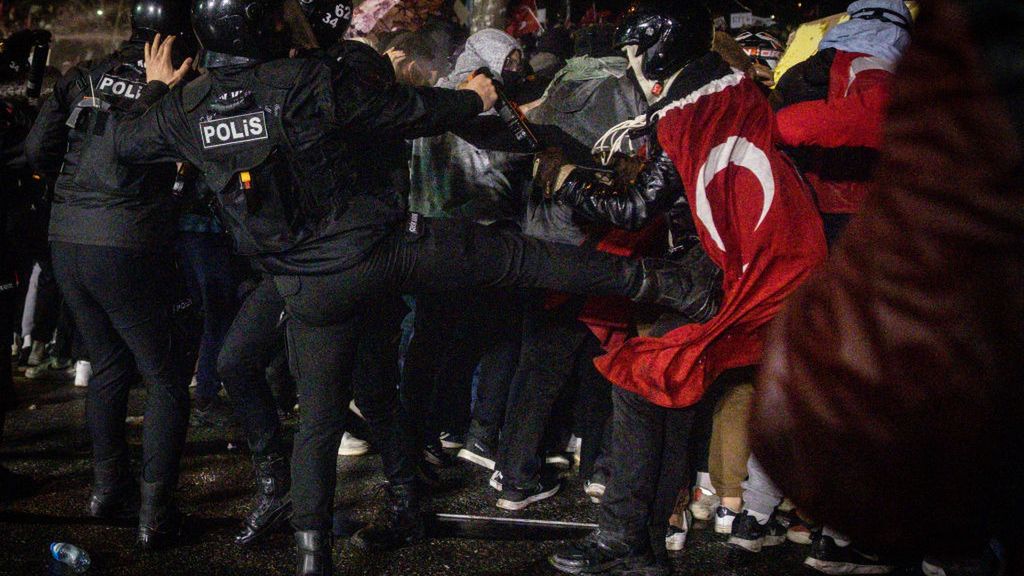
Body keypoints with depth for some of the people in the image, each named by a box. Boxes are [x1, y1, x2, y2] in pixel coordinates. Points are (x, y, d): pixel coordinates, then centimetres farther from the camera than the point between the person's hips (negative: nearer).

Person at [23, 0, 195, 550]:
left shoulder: (85, 77, 7)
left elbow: (37, 150, 5)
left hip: (66, 239, 5)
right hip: (128, 246, -5)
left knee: (108, 366, 22)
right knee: (166, 380, 6)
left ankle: (107, 489, 29)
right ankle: (155, 514, 3)